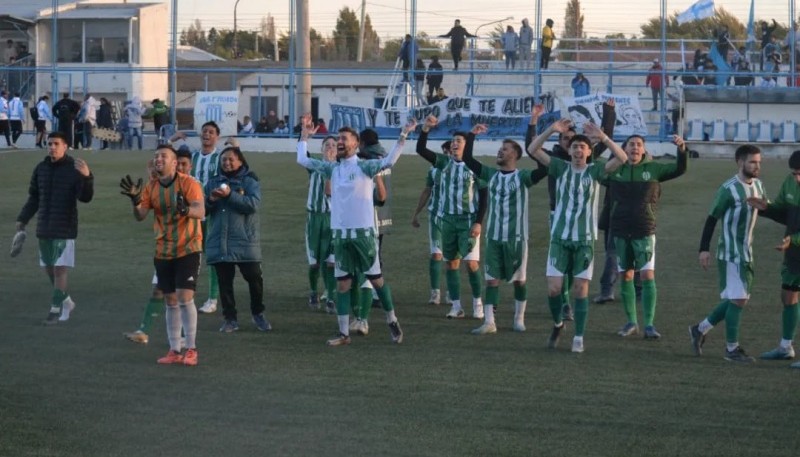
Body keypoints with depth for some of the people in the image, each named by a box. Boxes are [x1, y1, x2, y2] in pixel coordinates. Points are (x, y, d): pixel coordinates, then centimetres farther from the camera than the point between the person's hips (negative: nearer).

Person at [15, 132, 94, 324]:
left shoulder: (74, 168, -8)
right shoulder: (41, 168, 7)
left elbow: (85, 197, -17)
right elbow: (34, 198, 17)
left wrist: (87, 177, -33)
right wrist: (22, 219, 11)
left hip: (65, 229, -5)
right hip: (44, 228, 6)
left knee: (60, 269, -6)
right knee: (49, 268, 11)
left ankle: (56, 310, -1)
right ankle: (66, 301, 27)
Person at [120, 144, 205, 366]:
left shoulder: (188, 183, -11)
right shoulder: (151, 187, 3)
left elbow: (200, 211, -22)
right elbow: (140, 216, -3)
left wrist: (185, 209, -43)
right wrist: (135, 200, -23)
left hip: (188, 249, -5)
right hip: (163, 252, 5)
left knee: (185, 297, -12)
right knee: (170, 301, 7)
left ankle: (191, 349, -2)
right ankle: (174, 351, 14)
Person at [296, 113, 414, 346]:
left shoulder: (365, 166, -6)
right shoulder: (332, 168, 8)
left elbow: (389, 161, -22)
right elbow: (302, 160, 14)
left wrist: (403, 136, -28)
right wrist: (304, 135, 14)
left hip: (363, 232, -4)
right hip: (340, 233, 5)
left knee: (376, 279, 4)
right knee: (342, 283, 6)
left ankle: (392, 321, 21)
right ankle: (343, 333, 11)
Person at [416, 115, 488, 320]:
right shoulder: (445, 162, 4)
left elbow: (483, 195, -6)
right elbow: (421, 150, -2)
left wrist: (479, 222, -12)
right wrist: (426, 129, -16)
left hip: (468, 220, -4)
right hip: (448, 219, 4)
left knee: (471, 263, -9)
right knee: (451, 263, 6)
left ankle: (477, 303, 8)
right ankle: (456, 306, 12)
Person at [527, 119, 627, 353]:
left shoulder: (594, 170, 1)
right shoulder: (561, 167, 4)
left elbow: (622, 158, -13)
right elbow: (533, 150, -4)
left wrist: (603, 137, -23)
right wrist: (552, 130, -17)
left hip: (585, 239, -1)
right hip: (560, 237, 1)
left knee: (581, 289, 0)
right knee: (553, 288, -4)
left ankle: (579, 338, 7)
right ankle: (557, 324, 23)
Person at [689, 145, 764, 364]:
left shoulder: (758, 186, 8)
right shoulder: (729, 189, -15)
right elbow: (712, 218, -12)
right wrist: (704, 249, -15)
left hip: (746, 253, 8)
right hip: (730, 253, -8)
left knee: (737, 299, 12)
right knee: (738, 299, -7)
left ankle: (700, 329, 26)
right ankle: (732, 349, 3)